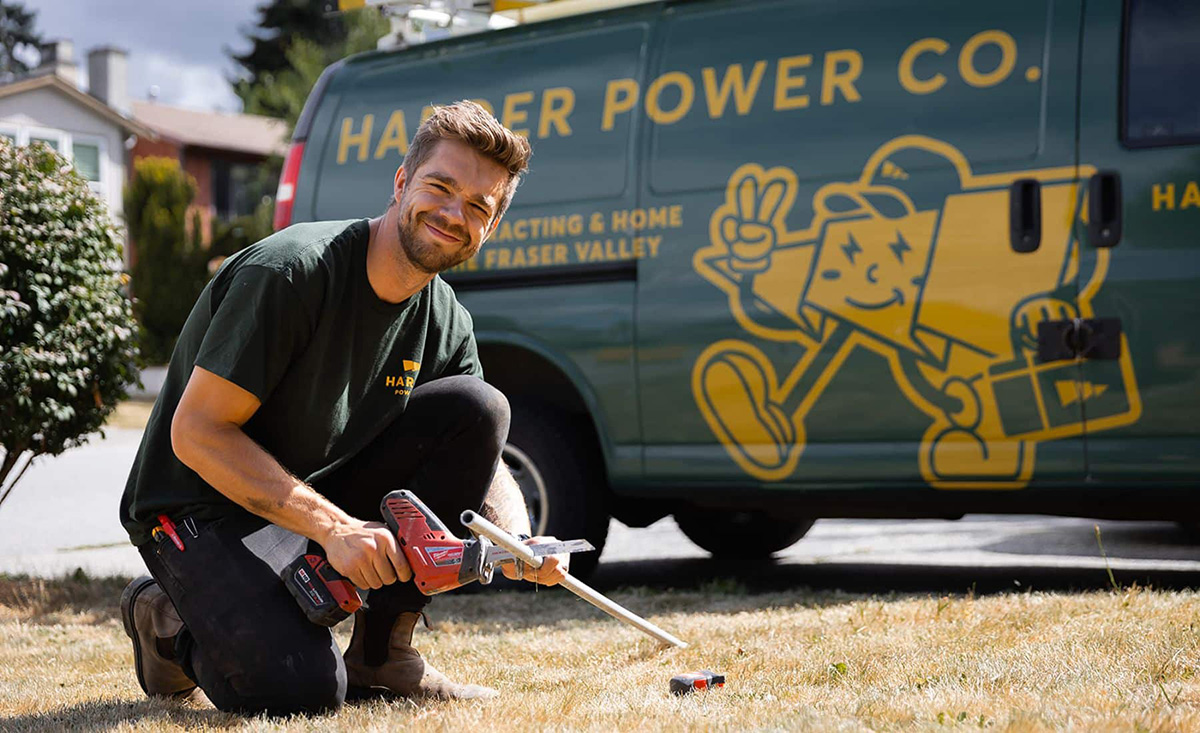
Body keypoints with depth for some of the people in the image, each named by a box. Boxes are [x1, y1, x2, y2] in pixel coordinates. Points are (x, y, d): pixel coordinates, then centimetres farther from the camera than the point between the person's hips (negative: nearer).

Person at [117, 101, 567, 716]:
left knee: (477, 408, -12)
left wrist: (521, 544, -18)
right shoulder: (292, 271, -23)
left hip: (323, 492, 6)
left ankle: (381, 653, -3)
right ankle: (169, 618, 6)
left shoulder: (447, 325, -1)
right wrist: (334, 527, -29)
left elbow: (483, 457, 6)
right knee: (303, 687, -29)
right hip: (200, 509, -6)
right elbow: (197, 433, -24)